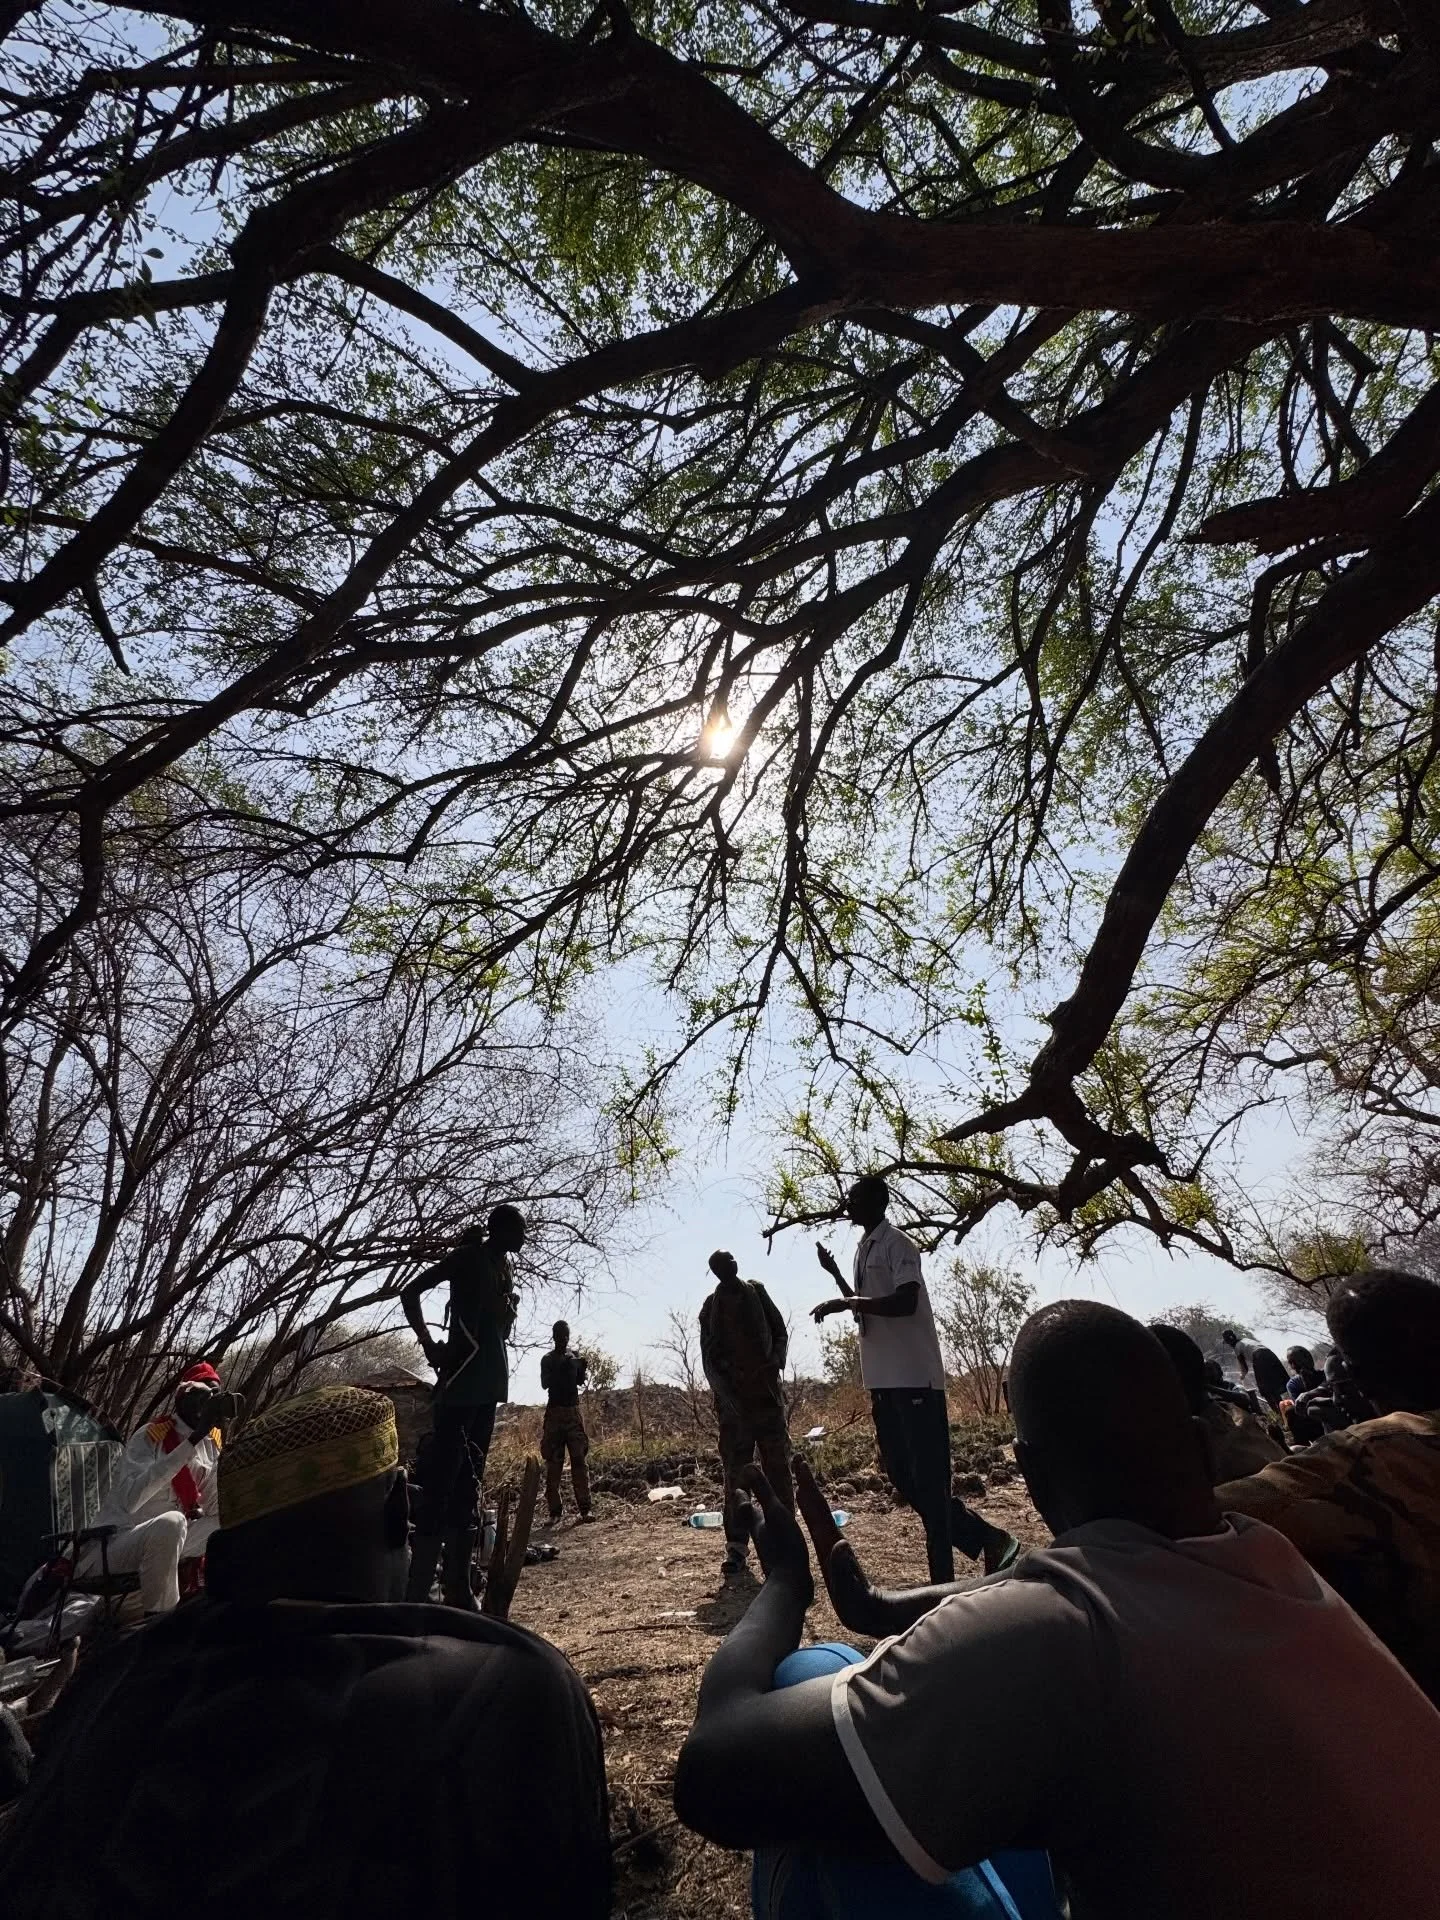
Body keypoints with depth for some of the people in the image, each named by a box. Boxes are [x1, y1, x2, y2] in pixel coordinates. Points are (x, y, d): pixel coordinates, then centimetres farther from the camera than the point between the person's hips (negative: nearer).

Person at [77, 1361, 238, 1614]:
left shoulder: (211, 1443, 0)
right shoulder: (150, 1437, -19)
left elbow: (215, 1508, -8)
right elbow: (131, 1499, -37)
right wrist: (193, 1440, -39)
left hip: (166, 1542, 7)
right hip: (115, 1544, -7)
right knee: (170, 1522, -36)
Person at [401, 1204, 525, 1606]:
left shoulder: (504, 1268, 15)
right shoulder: (470, 1256, -8)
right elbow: (410, 1292, -11)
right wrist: (429, 1345, -13)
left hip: (489, 1380, 9)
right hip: (463, 1377, -9)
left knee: (468, 1481, 12)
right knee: (442, 1476, -9)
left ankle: (457, 1587, 19)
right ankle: (419, 1590, -6)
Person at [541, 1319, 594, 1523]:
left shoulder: (575, 1356, 11)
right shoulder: (547, 1359, 4)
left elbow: (580, 1382, 5)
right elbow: (545, 1384, -8)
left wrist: (581, 1367, -15)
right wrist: (560, 1369, -21)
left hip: (573, 1410, 2)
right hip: (554, 1412, -2)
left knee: (579, 1459, -5)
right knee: (553, 1462, -2)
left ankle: (585, 1508, -7)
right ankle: (555, 1509, 0)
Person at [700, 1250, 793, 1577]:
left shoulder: (757, 1292, 7)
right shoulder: (710, 1306, 4)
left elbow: (780, 1332, 10)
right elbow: (708, 1359, 0)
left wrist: (777, 1360, -11)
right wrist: (726, 1395, -14)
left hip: (767, 1394, 1)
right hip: (732, 1401, -1)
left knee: (778, 1469, 1)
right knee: (735, 1474, -1)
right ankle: (736, 1546, 3)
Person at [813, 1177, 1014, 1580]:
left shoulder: (897, 1244, -10)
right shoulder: (863, 1250, 16)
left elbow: (905, 1302, -24)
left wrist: (844, 1302, -22)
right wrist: (834, 1274, 23)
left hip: (915, 1377, -10)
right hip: (883, 1380, 10)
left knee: (929, 1479, -4)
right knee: (904, 1478, 14)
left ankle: (943, 1578, 2)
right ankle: (986, 1538, 25)